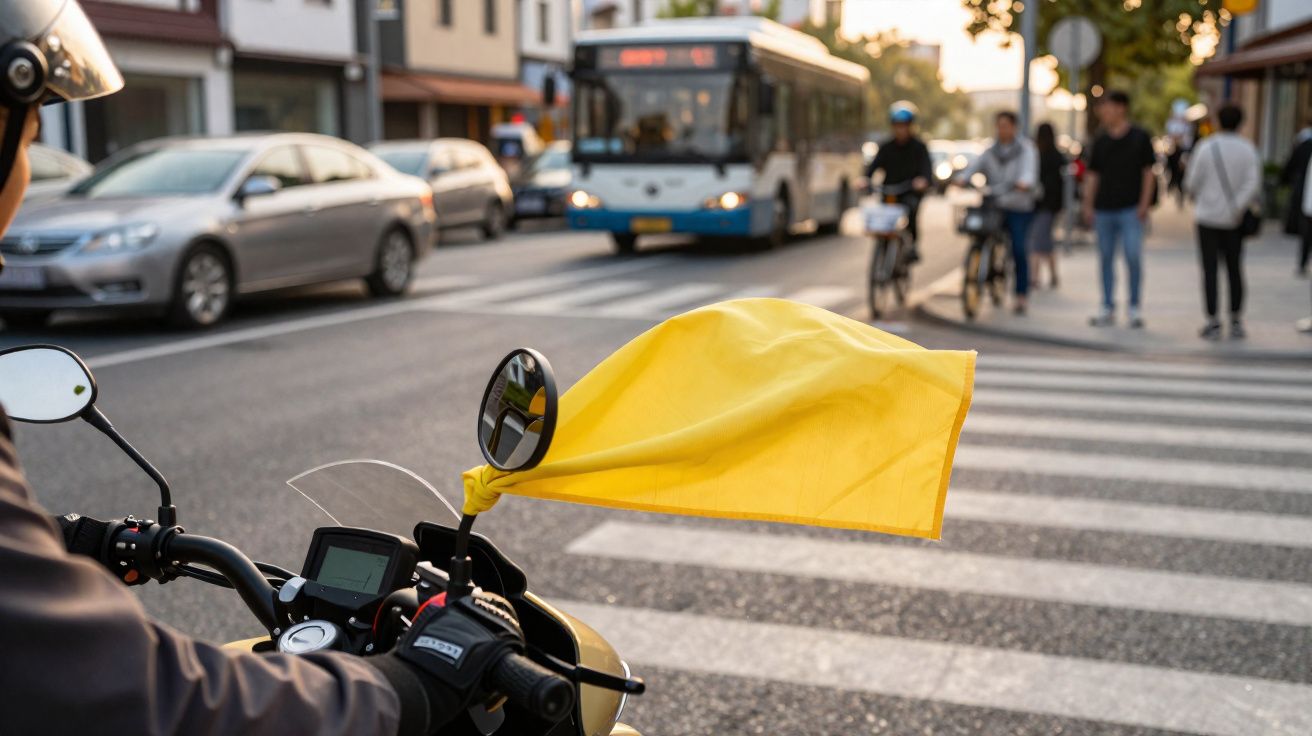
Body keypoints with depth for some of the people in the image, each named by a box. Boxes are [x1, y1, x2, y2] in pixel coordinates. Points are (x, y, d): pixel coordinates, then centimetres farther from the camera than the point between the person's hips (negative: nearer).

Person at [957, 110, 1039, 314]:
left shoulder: (1026, 148, 3)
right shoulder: (991, 150, 15)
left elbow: (1029, 168, -17)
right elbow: (976, 165, -1)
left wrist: (1025, 182, -39)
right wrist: (962, 177, -23)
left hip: (1019, 208, -4)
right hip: (994, 206, 4)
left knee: (1019, 250, -12)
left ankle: (1021, 295, -6)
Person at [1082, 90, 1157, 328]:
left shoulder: (1139, 138, 1)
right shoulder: (1100, 141, 10)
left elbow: (1148, 172, 2)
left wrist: (1144, 204, -6)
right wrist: (1088, 205, 7)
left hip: (1130, 209, -4)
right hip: (1104, 210, 4)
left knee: (1133, 256, -9)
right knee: (1105, 258, 6)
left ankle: (1134, 307, 4)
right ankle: (1108, 308, 14)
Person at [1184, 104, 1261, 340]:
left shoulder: (1205, 147, -7)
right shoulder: (1248, 149, -2)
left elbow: (1192, 182, -5)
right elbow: (1253, 184, -13)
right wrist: (1238, 209, -9)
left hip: (1208, 216, -2)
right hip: (1234, 219, 2)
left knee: (1210, 270, 2)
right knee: (1234, 269, 13)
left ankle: (1213, 323, 0)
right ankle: (1236, 322, 16)